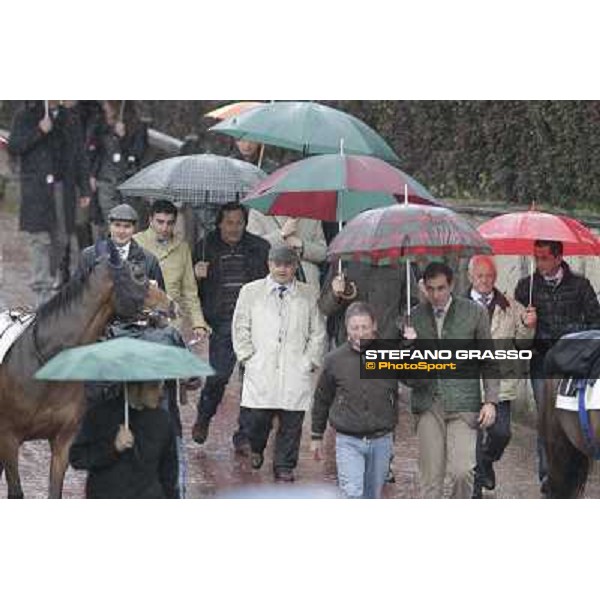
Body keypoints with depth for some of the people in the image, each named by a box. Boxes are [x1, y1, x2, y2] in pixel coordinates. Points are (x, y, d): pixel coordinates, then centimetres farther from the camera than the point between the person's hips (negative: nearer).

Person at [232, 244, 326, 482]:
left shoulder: (308, 295, 9)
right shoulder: (251, 292, 8)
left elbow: (318, 333, 12)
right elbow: (240, 328, 9)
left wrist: (309, 361, 2)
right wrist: (248, 357, 0)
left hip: (296, 371, 1)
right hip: (261, 371, -1)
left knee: (291, 421, -1)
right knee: (259, 416, -4)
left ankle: (284, 466, 12)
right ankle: (256, 450, 27)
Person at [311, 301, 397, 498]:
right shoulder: (335, 360, -3)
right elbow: (321, 399, 9)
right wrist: (316, 436, 15)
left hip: (381, 441, 2)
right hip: (348, 441, -2)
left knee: (371, 497, 13)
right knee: (353, 494, -14)